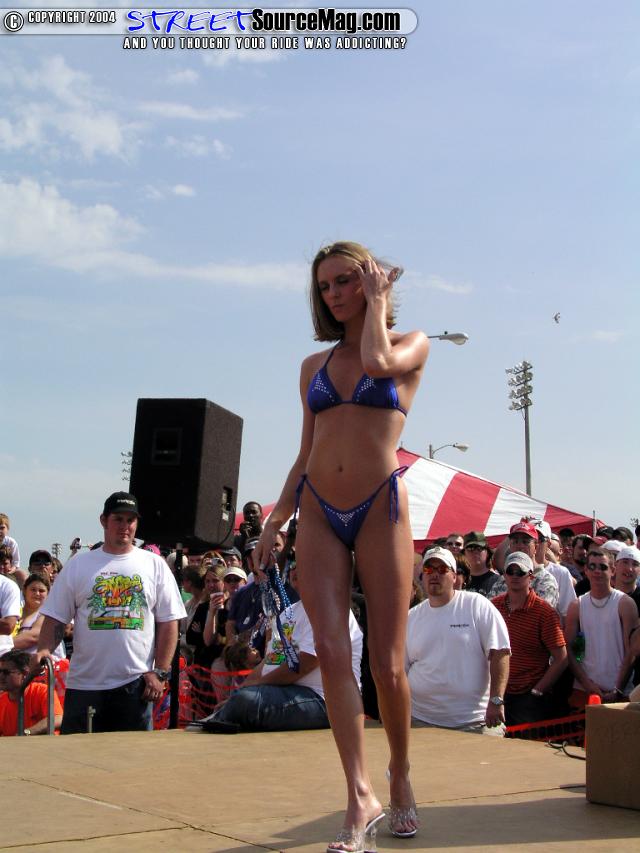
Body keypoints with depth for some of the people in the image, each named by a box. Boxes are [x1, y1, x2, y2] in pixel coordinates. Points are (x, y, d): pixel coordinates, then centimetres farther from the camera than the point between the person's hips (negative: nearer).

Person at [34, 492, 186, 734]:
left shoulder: (155, 565, 6)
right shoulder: (78, 565, 7)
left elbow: (168, 623, 4)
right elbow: (55, 618, 5)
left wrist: (160, 672, -4)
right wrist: (44, 650, -13)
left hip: (135, 684, 0)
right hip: (84, 684, 0)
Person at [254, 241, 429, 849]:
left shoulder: (410, 345, 7)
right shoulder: (314, 365, 17)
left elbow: (377, 362, -18)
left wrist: (376, 301, -1)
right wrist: (275, 521, 9)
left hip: (380, 508, -3)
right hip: (318, 513, 4)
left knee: (387, 663, -1)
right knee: (332, 651, -9)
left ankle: (400, 775, 23)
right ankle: (360, 797, -6)